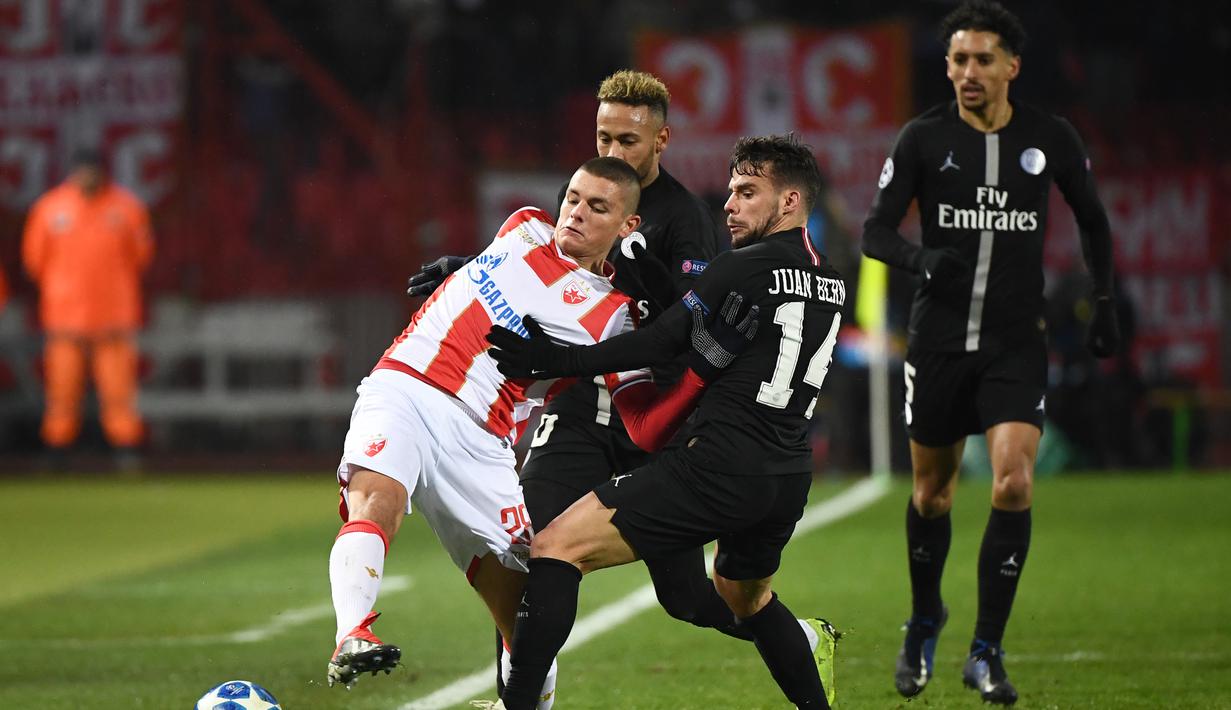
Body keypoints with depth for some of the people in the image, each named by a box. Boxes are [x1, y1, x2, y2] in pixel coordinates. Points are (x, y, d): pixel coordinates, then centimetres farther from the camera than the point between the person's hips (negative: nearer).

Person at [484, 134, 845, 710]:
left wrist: (553, 360, -11)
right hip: (789, 477, 8)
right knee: (745, 594, 36)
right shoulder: (832, 284, 15)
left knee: (557, 548, -9)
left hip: (721, 465, -8)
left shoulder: (744, 269, -9)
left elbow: (661, 343, -11)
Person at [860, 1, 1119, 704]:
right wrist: (919, 256, -27)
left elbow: (1093, 218, 16)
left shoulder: (1051, 138, 0)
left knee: (1014, 484, -16)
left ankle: (986, 652, -7)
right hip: (939, 336, 0)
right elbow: (875, 230, -6)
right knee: (933, 491, 9)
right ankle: (925, 622, 36)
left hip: (1017, 341, 0)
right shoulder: (923, 138, -4)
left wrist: (1105, 302, 14)